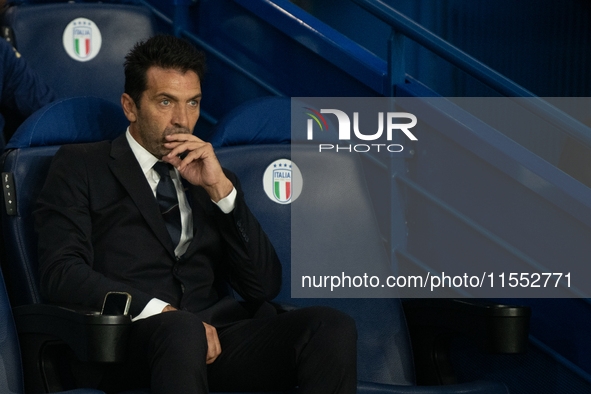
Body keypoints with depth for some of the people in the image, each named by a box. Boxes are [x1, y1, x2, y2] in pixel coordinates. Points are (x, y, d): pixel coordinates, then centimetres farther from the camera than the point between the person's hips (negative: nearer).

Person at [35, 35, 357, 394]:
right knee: (181, 329, -41)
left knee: (332, 326, -24)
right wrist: (162, 311, -16)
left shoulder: (213, 180, 26)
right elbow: (60, 273, -3)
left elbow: (265, 286, 14)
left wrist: (220, 189, 2)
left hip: (217, 339, 5)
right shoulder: (80, 166, 13)